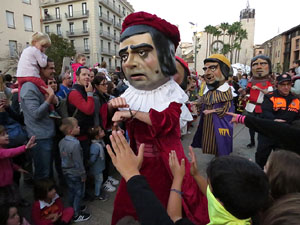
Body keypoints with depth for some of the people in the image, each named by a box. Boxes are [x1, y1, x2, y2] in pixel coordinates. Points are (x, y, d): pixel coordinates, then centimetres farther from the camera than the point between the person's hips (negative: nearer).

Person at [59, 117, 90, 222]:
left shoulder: (61, 142, -5)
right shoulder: (75, 144, -29)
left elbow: (62, 158, 7)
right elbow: (78, 162, -23)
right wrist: (83, 175, -12)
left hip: (66, 172, 8)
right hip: (75, 173, -8)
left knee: (71, 191, 23)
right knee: (78, 193, 10)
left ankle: (73, 209, 41)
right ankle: (76, 215, 23)